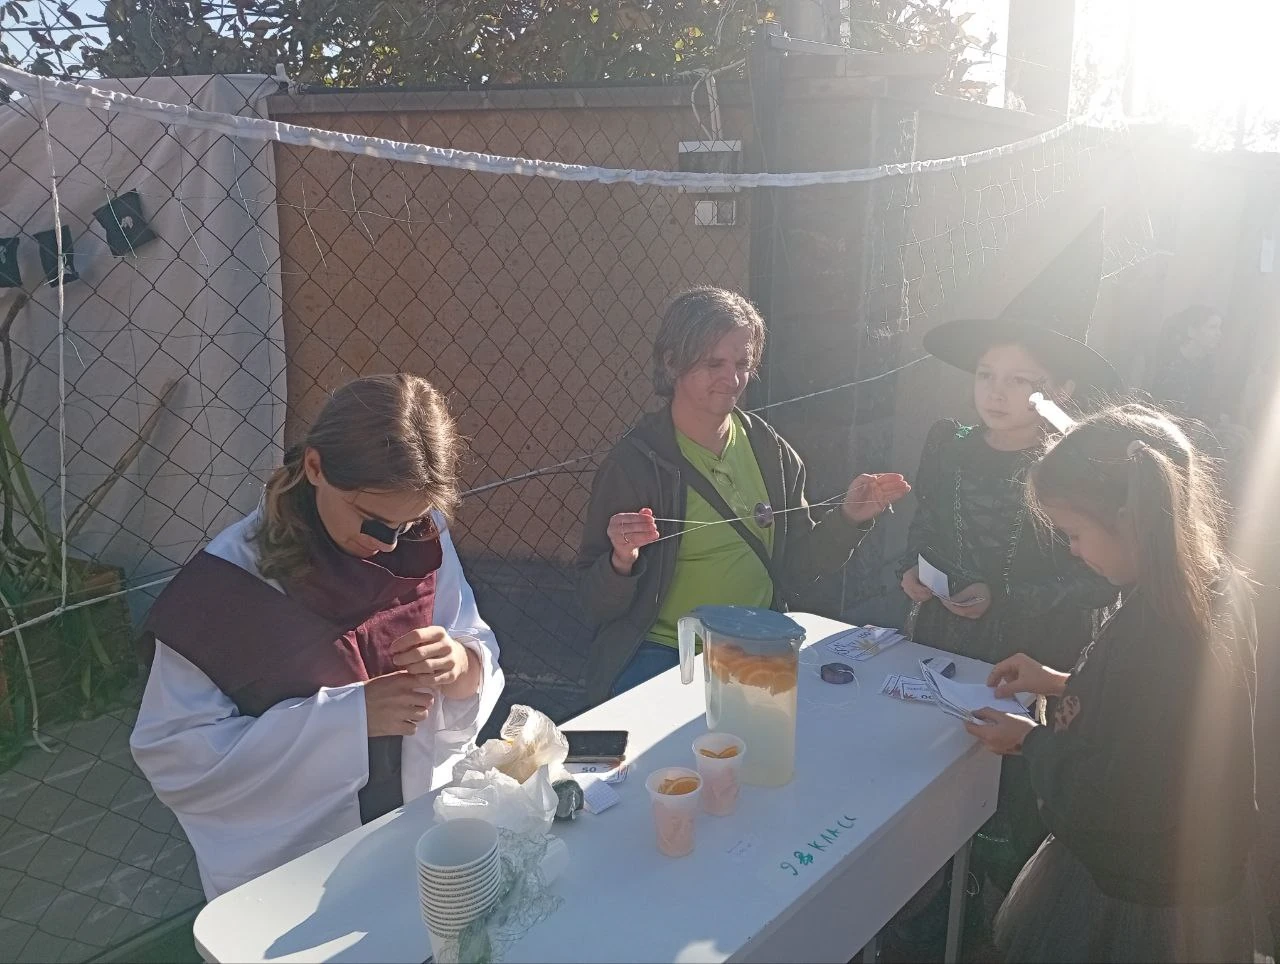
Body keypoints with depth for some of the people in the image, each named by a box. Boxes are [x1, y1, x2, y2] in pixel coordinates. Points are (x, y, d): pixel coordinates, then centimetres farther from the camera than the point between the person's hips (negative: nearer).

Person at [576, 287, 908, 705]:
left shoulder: (770, 450, 5)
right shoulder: (636, 461, -10)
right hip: (662, 654, -4)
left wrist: (848, 518, -2)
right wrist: (622, 562, -27)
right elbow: (597, 605, -6)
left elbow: (796, 565, 12)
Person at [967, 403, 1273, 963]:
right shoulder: (1216, 582, -5)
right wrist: (1064, 684, 8)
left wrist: (1031, 741, -10)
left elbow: (1092, 811, -26)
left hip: (1134, 913, -8)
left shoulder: (1152, 634, -34)